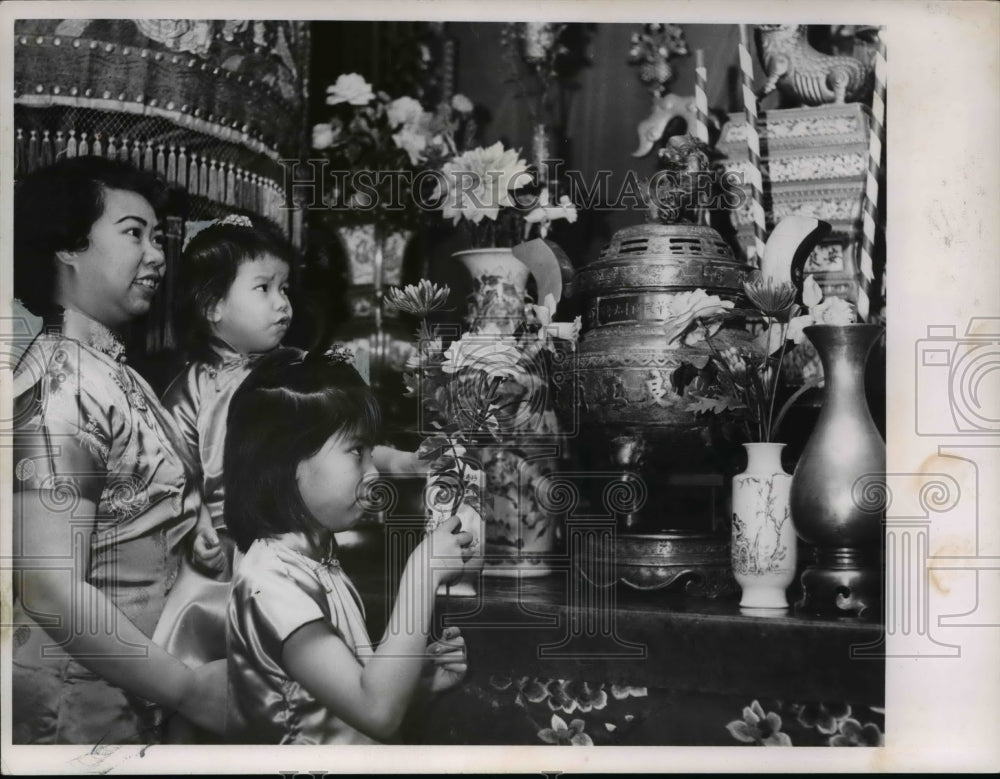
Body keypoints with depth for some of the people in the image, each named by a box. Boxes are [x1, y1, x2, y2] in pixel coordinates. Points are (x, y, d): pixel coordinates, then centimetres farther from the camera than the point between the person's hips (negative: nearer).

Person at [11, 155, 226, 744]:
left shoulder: (112, 370, 9)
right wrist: (188, 688, -22)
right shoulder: (64, 386, -21)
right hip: (82, 712, -9)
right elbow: (53, 590, -26)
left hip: (131, 696, 9)